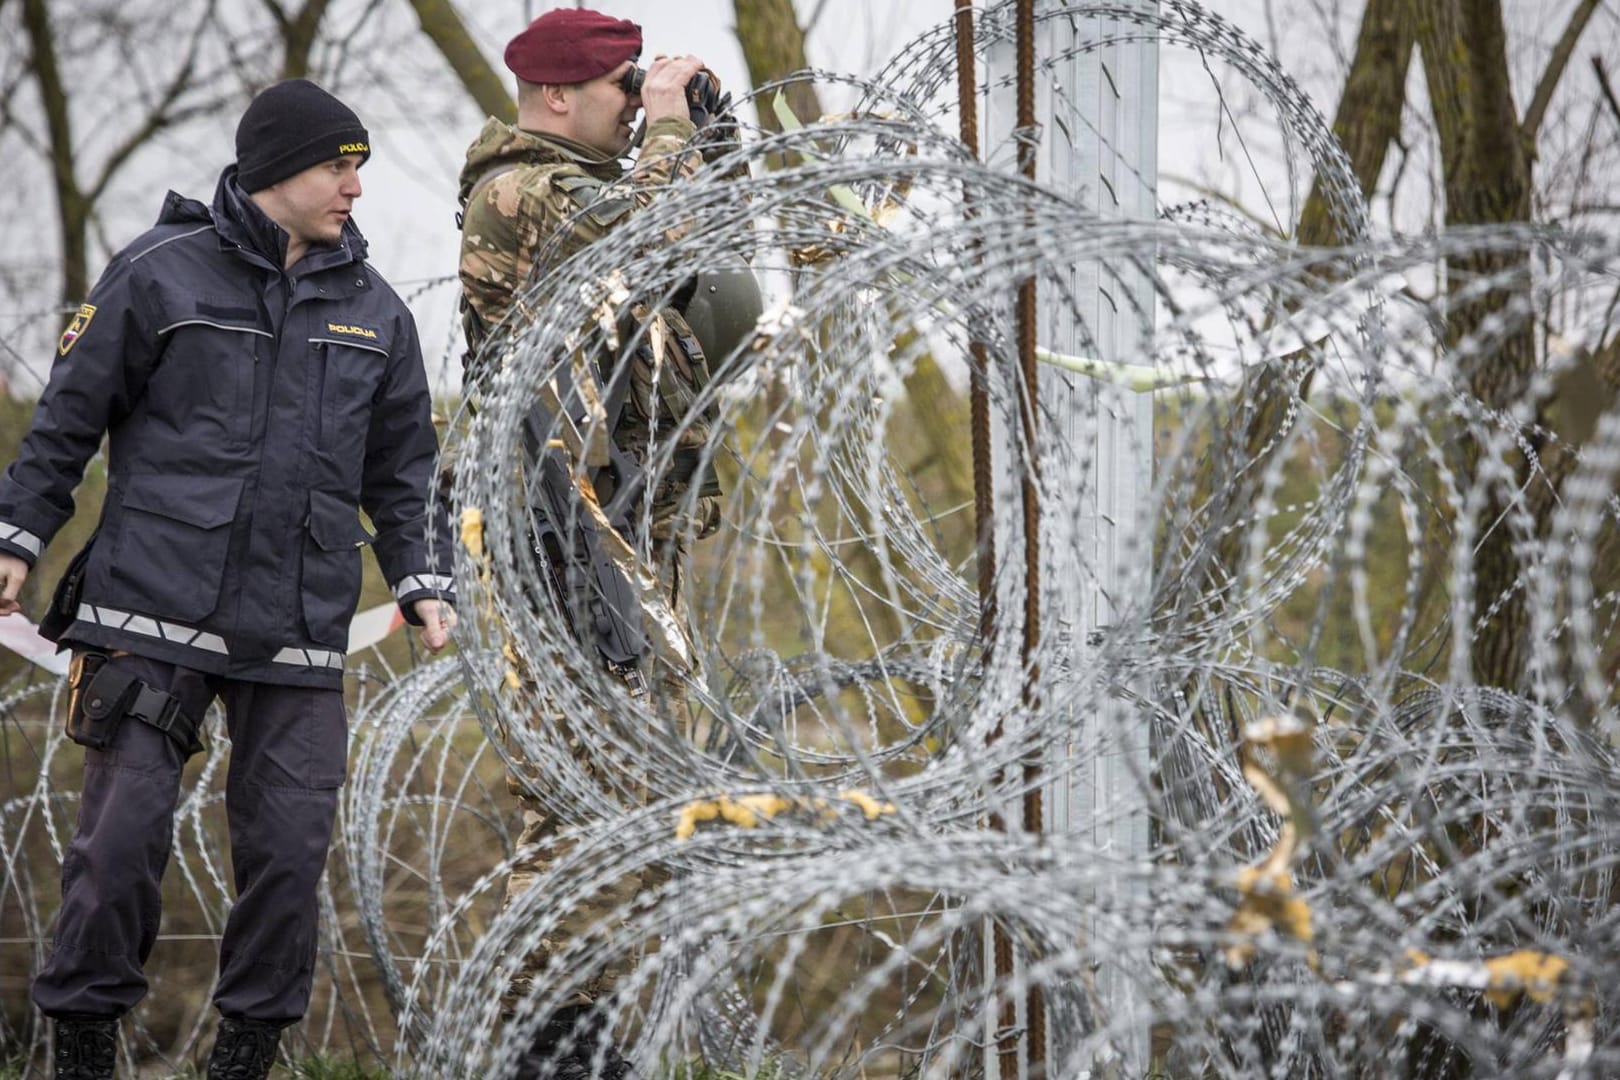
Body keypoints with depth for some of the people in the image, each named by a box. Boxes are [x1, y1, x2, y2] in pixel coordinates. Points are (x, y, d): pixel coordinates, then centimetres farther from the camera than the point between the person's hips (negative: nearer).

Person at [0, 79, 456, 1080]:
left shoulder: (375, 312, 13)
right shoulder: (162, 274, 0)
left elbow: (402, 470, 19)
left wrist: (424, 580, 7)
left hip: (299, 637, 4)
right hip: (154, 611, -3)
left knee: (288, 847, -1)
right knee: (124, 831, -6)